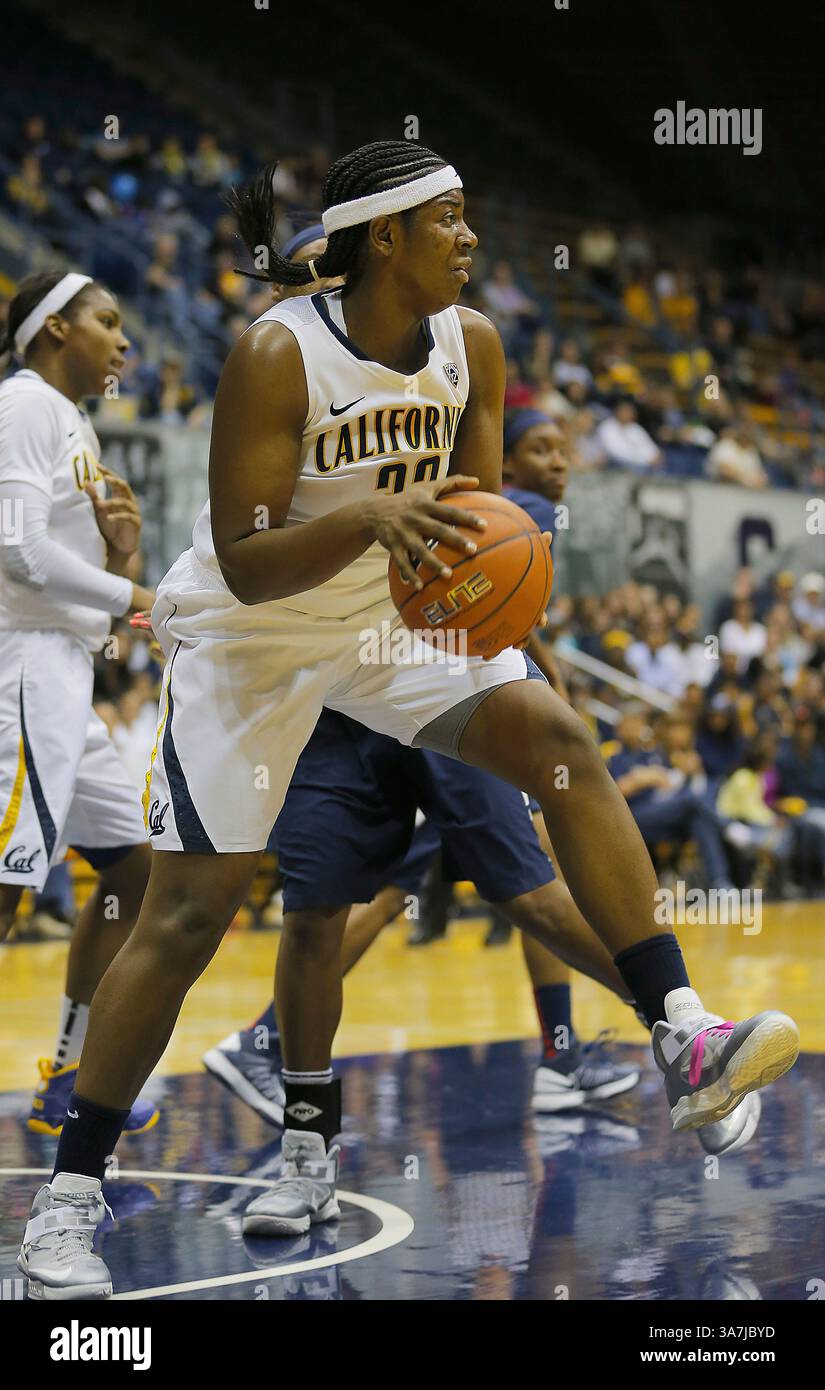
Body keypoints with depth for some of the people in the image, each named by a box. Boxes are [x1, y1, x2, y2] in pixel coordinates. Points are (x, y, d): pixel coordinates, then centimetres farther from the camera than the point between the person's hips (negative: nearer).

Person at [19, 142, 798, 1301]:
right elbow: (245, 566, -26)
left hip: (390, 613, 5)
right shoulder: (277, 353, -25)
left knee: (559, 741, -17)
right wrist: (368, 519, -43)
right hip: (248, 635, -5)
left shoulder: (470, 344, -7)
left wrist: (482, 549, -19)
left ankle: (683, 1043, -18)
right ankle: (68, 1197, 5)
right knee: (187, 915, -6)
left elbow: (476, 507, 5)